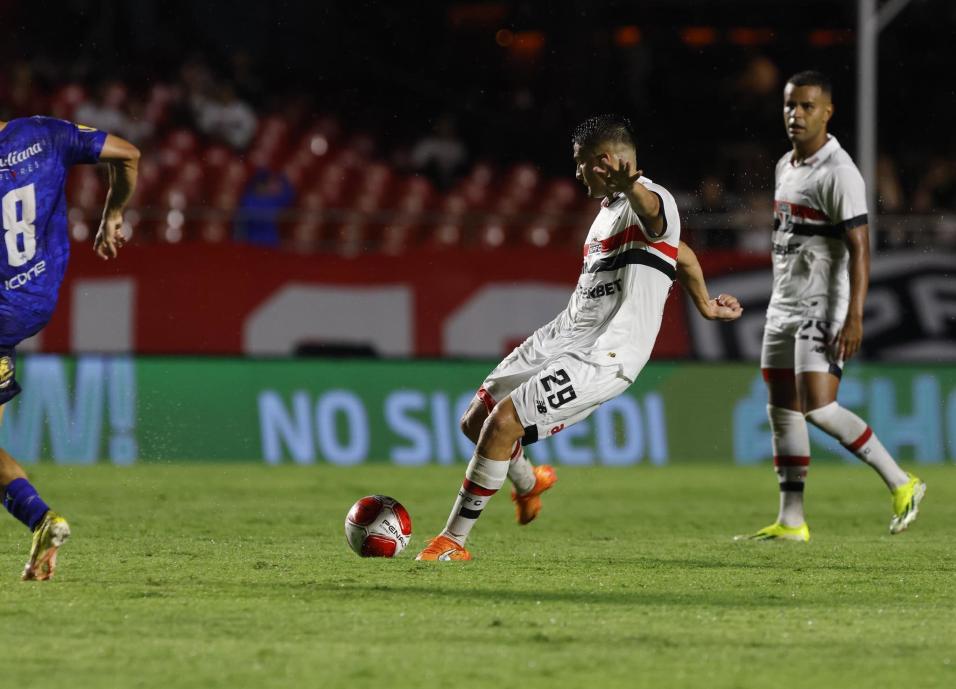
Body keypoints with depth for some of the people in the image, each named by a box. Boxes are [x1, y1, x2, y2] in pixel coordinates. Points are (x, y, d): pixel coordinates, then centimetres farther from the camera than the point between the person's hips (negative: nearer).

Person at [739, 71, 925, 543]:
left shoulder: (838, 172, -14)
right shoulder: (786, 167, 14)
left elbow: (859, 248, -19)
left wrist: (854, 317, -25)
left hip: (823, 309, -9)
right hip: (784, 305, 9)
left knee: (817, 408, -16)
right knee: (782, 411, 6)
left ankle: (901, 485, -5)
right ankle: (790, 522, 9)